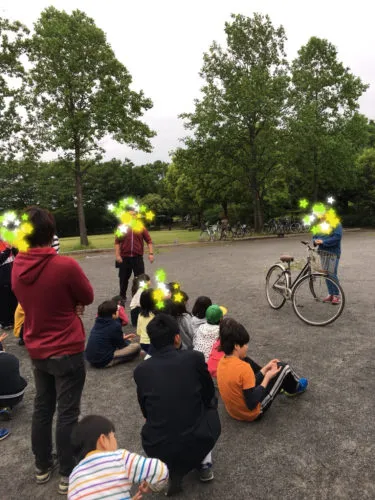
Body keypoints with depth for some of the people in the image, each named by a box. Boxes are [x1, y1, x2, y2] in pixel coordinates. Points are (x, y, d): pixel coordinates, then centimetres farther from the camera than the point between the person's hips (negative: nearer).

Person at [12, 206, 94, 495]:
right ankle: (68, 475, 23)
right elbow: (87, 298, -9)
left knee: (42, 409, 20)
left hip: (36, 351, 6)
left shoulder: (17, 267, -4)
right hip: (67, 352, -6)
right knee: (67, 413, 8)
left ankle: (42, 467, 37)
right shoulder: (65, 265, -24)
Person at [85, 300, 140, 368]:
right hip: (104, 362, -7)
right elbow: (121, 345, -3)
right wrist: (128, 341, 18)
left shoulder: (98, 323, 5)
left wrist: (122, 338, 26)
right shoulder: (115, 325, -17)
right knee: (136, 347, -9)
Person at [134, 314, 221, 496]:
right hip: (198, 444, -1)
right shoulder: (195, 358, -10)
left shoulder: (141, 370, -4)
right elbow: (209, 396, 7)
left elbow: (146, 412, 10)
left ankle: (166, 472, 17)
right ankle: (205, 465, 28)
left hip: (157, 450, 1)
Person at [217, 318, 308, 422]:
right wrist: (267, 378, -18)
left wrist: (265, 369, 5)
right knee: (283, 368, 2)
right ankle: (294, 388, 37)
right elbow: (252, 404, -26)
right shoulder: (243, 368, -32)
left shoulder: (223, 361, -7)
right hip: (251, 413, -7)